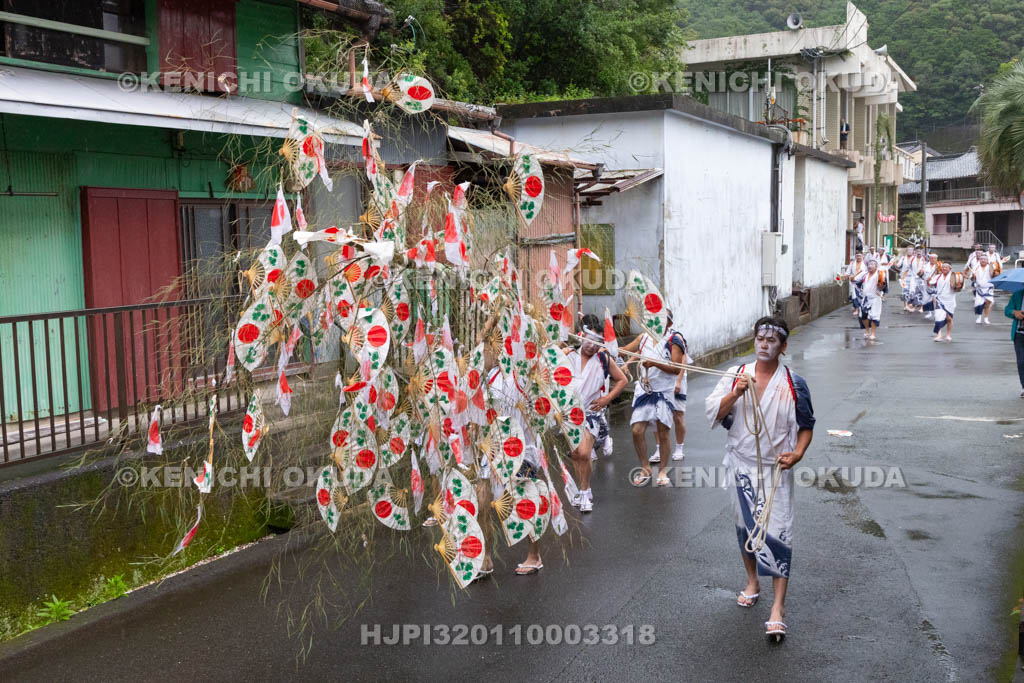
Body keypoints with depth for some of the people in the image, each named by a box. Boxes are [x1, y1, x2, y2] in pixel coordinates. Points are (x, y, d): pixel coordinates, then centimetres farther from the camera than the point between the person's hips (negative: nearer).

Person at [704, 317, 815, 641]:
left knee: (777, 534, -8)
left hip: (775, 469, -3)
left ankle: (778, 607, -4)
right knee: (745, 525, 18)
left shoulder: (794, 384, -5)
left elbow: (806, 425, 4)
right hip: (740, 465, 3)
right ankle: (752, 582, 41)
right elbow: (713, 413, -7)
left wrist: (797, 453, -12)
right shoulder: (735, 375, -1)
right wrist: (735, 393, -22)